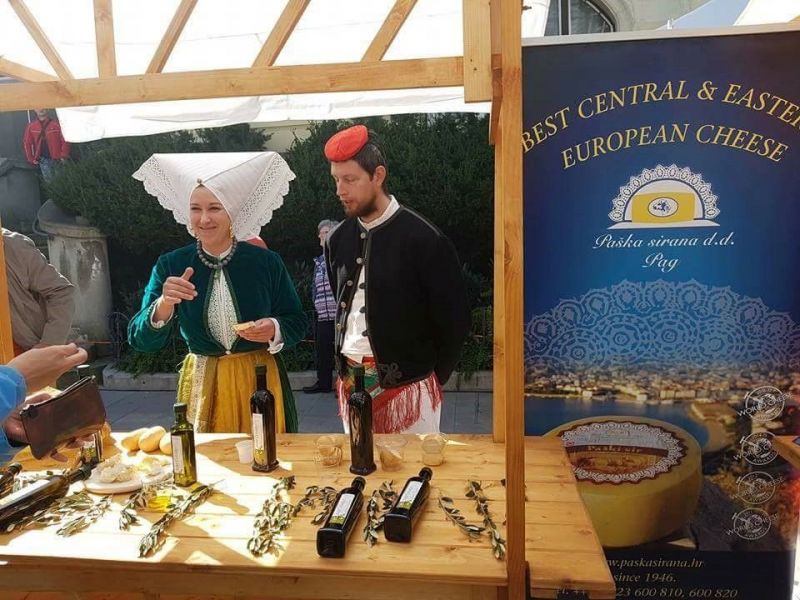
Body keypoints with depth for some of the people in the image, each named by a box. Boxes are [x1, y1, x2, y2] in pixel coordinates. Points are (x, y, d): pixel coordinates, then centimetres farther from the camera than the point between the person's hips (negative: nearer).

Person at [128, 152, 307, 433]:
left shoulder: (267, 262, -7)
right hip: (201, 382, 1)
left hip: (260, 377, 0)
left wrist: (274, 330, -19)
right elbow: (141, 339, -6)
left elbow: (297, 322, 2)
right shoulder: (170, 266, -3)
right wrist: (163, 305, -24)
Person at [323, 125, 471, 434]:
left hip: (407, 385, -5)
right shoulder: (338, 239, 5)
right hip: (351, 381, 5)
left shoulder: (424, 238, -13)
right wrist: (344, 368, 12)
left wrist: (433, 377, -1)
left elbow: (454, 319, -8)